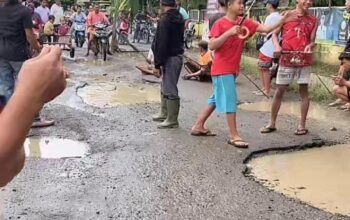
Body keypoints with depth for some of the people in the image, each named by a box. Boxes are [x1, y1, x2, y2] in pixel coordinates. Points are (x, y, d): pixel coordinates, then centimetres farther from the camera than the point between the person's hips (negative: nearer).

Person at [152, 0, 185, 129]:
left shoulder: (165, 19, -16)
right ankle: (165, 114, 32)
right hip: (177, 55, 10)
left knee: (170, 90, -4)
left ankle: (172, 120, 2)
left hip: (169, 58, -10)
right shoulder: (179, 18, 11)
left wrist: (157, 64, -16)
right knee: (166, 88, 20)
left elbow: (161, 44, -19)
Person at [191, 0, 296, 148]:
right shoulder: (220, 24, -11)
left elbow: (266, 29, -3)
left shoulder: (245, 23, 5)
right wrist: (229, 33, -26)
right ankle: (234, 136, -4)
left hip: (233, 69, 8)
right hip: (222, 69, -8)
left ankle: (198, 126, 27)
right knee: (230, 100, -8)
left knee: (216, 99, 15)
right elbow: (211, 46, -19)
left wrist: (281, 21, -18)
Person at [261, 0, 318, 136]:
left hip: (304, 60, 1)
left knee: (304, 90, 4)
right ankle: (272, 123, 14)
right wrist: (277, 46, -12)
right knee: (279, 91, 4)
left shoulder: (313, 21, 7)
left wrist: (310, 45, -19)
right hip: (286, 59, 0)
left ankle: (302, 125, 12)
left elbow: (312, 40, 4)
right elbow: (275, 34, 7)